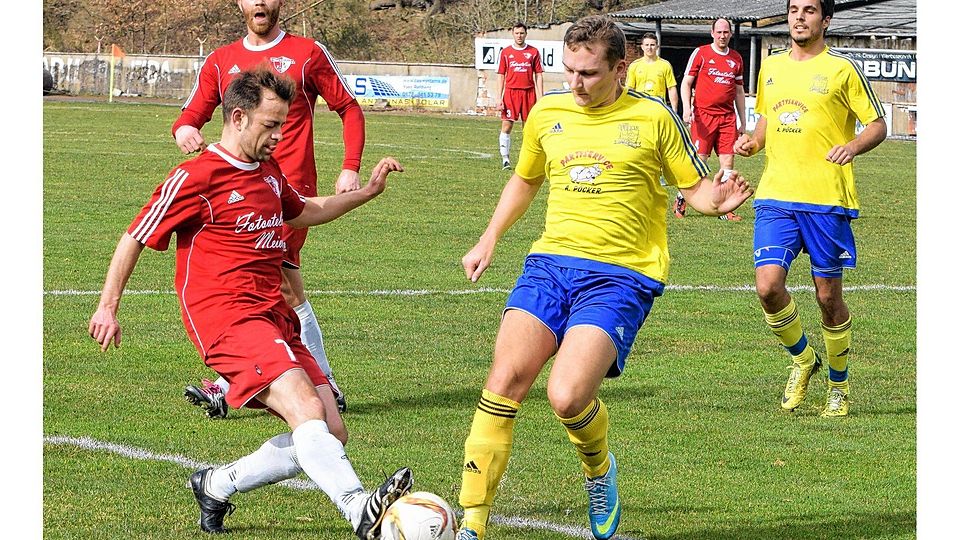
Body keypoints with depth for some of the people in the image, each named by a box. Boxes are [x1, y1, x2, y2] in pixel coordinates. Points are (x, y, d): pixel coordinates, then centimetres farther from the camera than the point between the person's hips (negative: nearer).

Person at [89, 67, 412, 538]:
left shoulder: (269, 171, 18)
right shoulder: (196, 177, -6)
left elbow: (304, 212, 40)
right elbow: (135, 239, 2)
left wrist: (367, 192, 29)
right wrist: (108, 308, 2)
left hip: (274, 318, 9)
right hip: (226, 318, -9)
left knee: (331, 435, 0)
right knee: (305, 408, -29)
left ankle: (216, 485, 14)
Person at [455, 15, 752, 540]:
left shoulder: (653, 117, 0)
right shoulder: (546, 113, 11)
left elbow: (695, 188, 7)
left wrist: (716, 199, -16)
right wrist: (489, 239, 20)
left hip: (620, 275, -4)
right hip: (551, 261, 4)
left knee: (567, 397, -22)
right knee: (504, 382, -15)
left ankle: (599, 472, 13)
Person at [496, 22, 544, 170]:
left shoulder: (533, 52, 6)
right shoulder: (505, 52, 6)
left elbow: (538, 75, 8)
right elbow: (501, 76, 7)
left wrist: (540, 97, 1)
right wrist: (499, 99, 0)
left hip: (529, 92, 1)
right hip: (510, 92, -1)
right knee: (506, 126, -7)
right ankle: (505, 159, -4)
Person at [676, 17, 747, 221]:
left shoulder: (736, 58, 14)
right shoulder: (700, 53, 1)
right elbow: (686, 83, 1)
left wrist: (743, 121, 18)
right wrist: (686, 108, -13)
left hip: (727, 117, 4)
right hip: (703, 115, -4)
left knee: (728, 162, -1)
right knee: (699, 160, -6)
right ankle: (681, 199, 12)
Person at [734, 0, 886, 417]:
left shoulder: (842, 70, -2)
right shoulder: (771, 67, 13)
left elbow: (878, 125, 1)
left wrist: (853, 147, -19)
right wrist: (752, 142, 5)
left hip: (827, 199, -3)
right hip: (776, 195, 4)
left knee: (828, 297, 4)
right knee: (768, 287, -13)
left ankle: (839, 385, 24)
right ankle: (802, 360, 14)